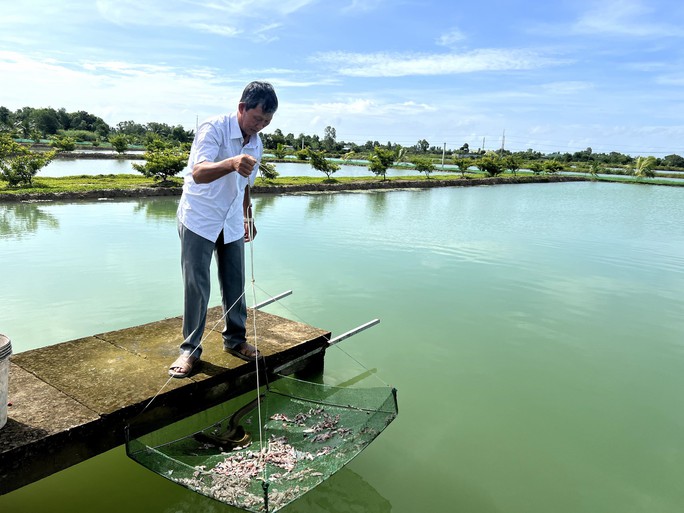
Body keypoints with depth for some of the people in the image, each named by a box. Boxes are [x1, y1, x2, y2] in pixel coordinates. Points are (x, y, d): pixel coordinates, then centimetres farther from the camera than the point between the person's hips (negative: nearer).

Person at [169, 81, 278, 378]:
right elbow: (198, 173, -33)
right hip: (199, 220, -6)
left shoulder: (256, 143, 5)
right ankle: (190, 348, 12)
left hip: (232, 224, 6)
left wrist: (248, 217, 24)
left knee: (235, 285, 9)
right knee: (196, 287, -3)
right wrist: (231, 163, -51)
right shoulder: (213, 128, -17)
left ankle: (235, 339, 25)